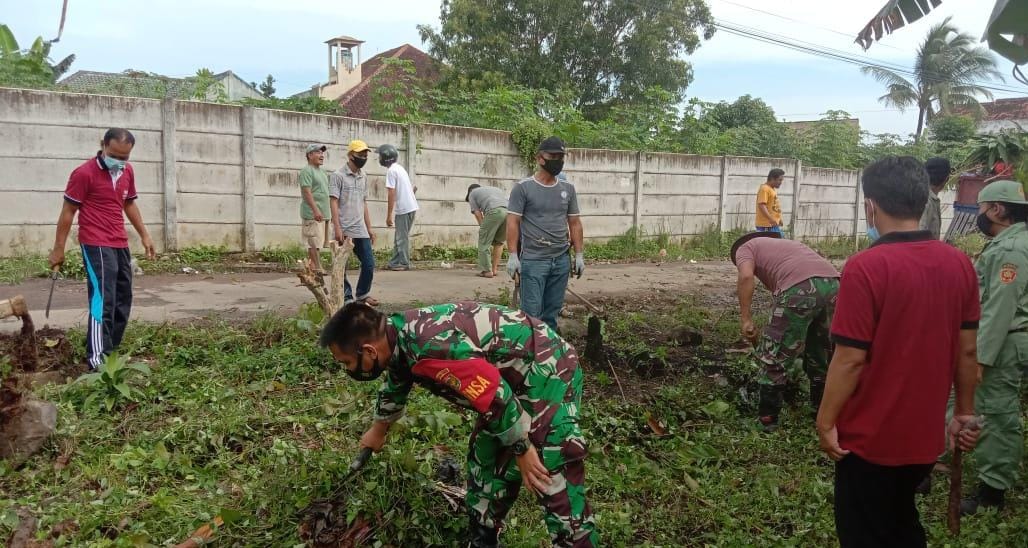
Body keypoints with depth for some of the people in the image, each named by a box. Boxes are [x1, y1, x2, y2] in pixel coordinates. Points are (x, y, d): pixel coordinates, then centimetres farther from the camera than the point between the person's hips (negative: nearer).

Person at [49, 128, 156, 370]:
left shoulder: (127, 171, 9)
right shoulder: (84, 173, -12)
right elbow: (68, 212, -8)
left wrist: (144, 235, 21)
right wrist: (58, 249, -6)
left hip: (121, 245, 8)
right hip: (96, 246, -8)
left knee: (123, 299, 12)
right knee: (103, 300, -14)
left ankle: (109, 349, 23)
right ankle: (97, 359, -13)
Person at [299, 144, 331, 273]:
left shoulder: (322, 172, 21)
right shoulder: (307, 171, -8)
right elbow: (307, 192, -18)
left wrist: (327, 213, 22)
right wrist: (315, 210, -26)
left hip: (322, 213, 9)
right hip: (312, 214, -9)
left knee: (317, 243, 10)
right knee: (314, 242, -9)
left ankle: (312, 267, 15)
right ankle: (317, 268, -9)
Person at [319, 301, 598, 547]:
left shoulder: (428, 348, -32)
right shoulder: (399, 336, 1)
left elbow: (495, 397, -29)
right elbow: (394, 388, 24)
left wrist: (521, 450, -15)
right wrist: (378, 430, 41)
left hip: (548, 372, -10)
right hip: (514, 375, 10)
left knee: (554, 484, -9)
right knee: (485, 463, 19)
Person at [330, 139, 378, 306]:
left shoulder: (363, 176, 14)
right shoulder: (338, 175, -6)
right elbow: (334, 203, -10)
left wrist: (369, 228, 15)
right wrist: (337, 228, -18)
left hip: (360, 230, 6)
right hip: (344, 230, -6)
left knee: (369, 264, 6)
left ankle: (363, 294, 21)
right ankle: (347, 297, 12)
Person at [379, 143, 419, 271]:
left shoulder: (391, 170, -13)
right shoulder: (399, 168, 16)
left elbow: (392, 194, -17)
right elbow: (411, 187, 19)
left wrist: (389, 215, -15)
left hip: (403, 209, -9)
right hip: (410, 206, 9)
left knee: (402, 237, -2)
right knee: (399, 236, 14)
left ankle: (404, 263, 3)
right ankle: (395, 262, 19)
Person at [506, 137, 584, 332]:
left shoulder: (568, 189, 10)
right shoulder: (523, 187, -4)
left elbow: (574, 223, 13)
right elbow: (513, 222, -7)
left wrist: (579, 255, 8)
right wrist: (513, 255, -14)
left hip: (561, 261, 5)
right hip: (533, 260, -5)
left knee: (552, 312, 11)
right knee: (532, 312, -5)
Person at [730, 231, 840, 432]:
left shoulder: (744, 248, 20)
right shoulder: (784, 243, 40)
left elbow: (746, 277, -4)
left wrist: (745, 318, -1)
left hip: (799, 288, -7)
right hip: (832, 283, 7)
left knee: (773, 358, 9)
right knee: (821, 355, 26)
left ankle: (766, 420, 17)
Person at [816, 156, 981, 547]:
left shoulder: (866, 267, -23)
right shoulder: (960, 264, -4)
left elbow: (851, 359, -21)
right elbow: (967, 351, 3)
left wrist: (826, 422, -9)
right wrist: (964, 413, 15)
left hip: (871, 438, -6)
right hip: (925, 434, 6)